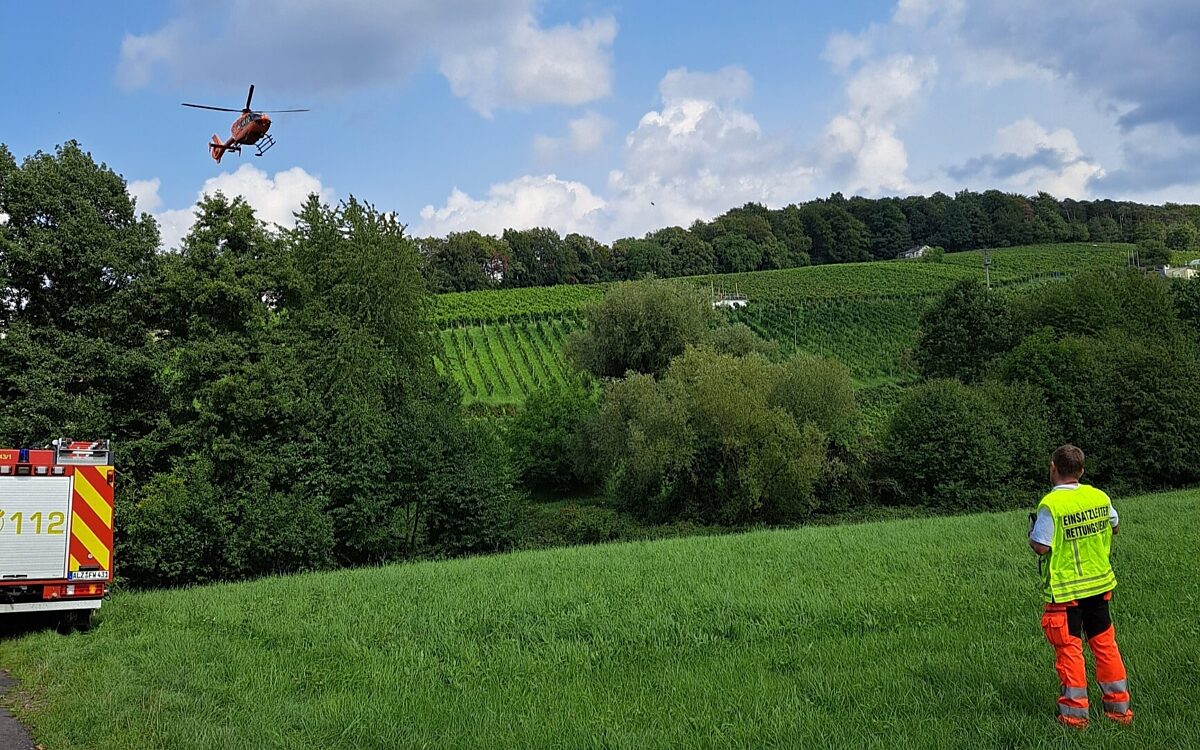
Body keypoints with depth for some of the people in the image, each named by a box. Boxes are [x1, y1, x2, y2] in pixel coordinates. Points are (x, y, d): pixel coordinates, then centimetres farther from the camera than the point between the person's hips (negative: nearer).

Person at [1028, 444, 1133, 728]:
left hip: (1064, 590, -5)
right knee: (1105, 643, 15)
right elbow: (1115, 526, 16)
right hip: (1099, 583, 5)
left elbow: (1041, 546, -21)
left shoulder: (1050, 504, -20)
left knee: (1069, 649, 4)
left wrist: (1031, 532, -1)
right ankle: (1119, 707, 23)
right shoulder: (1099, 496, 0)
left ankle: (1074, 713, 10)